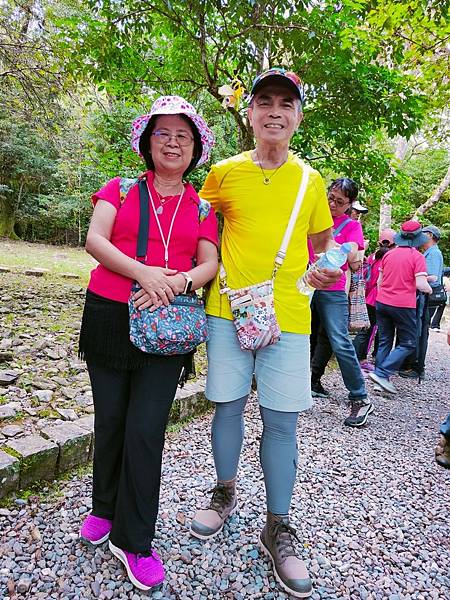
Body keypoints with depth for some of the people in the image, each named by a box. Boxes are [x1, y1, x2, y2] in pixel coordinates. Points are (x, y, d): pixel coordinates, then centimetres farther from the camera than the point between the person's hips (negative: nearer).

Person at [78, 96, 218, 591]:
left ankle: (132, 540, 18)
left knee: (146, 431, -2)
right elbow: (94, 240, -7)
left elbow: (210, 263, 1)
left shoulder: (201, 207, 10)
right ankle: (104, 507, 39)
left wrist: (181, 281, -20)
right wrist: (142, 272, -23)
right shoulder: (121, 190, 7)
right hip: (109, 316, 1)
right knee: (110, 420, 12)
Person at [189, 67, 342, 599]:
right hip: (229, 308, 0)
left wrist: (323, 270, 0)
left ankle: (277, 530, 22)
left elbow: (322, 242, 19)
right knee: (227, 406, 10)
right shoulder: (224, 172, 5)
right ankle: (225, 494, 36)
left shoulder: (310, 180, 8)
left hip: (287, 314, 0)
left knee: (281, 422, 3)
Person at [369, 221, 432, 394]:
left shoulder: (388, 254, 6)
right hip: (403, 305, -5)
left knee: (385, 342, 14)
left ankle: (380, 377, 14)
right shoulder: (417, 256, -8)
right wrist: (429, 290, 6)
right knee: (407, 344, 7)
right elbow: (421, 285, -15)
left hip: (382, 303, 5)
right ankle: (382, 373, -6)